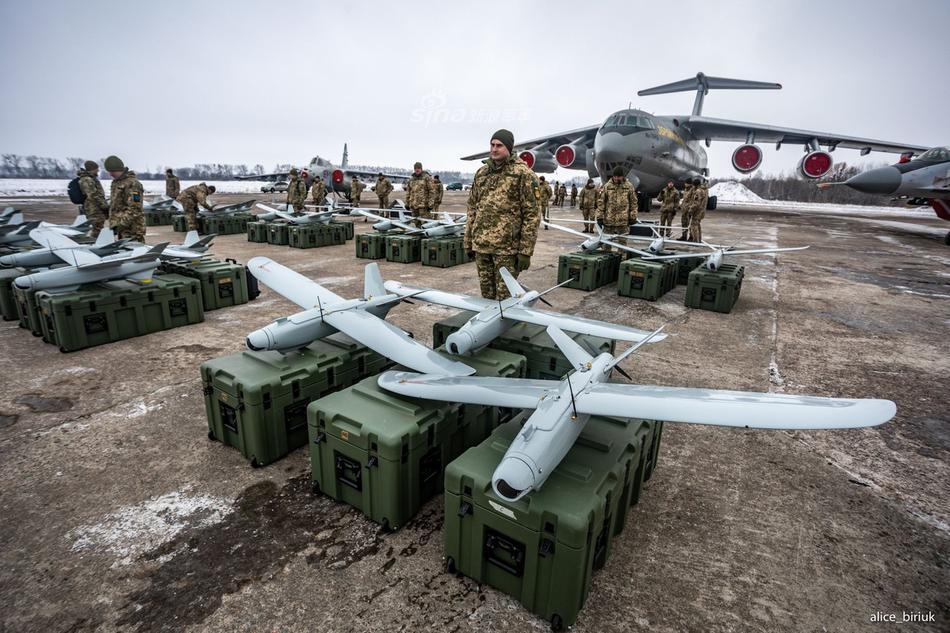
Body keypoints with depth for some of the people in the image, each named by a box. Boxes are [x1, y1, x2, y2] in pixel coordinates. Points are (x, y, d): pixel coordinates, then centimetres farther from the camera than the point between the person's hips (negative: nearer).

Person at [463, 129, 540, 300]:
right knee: (486, 295, 14)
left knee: (505, 298, 0)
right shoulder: (481, 172, 12)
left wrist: (525, 251, -13)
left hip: (507, 247, -5)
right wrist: (468, 241, 14)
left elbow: (532, 214, -9)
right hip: (481, 245, 6)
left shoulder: (523, 174, -6)